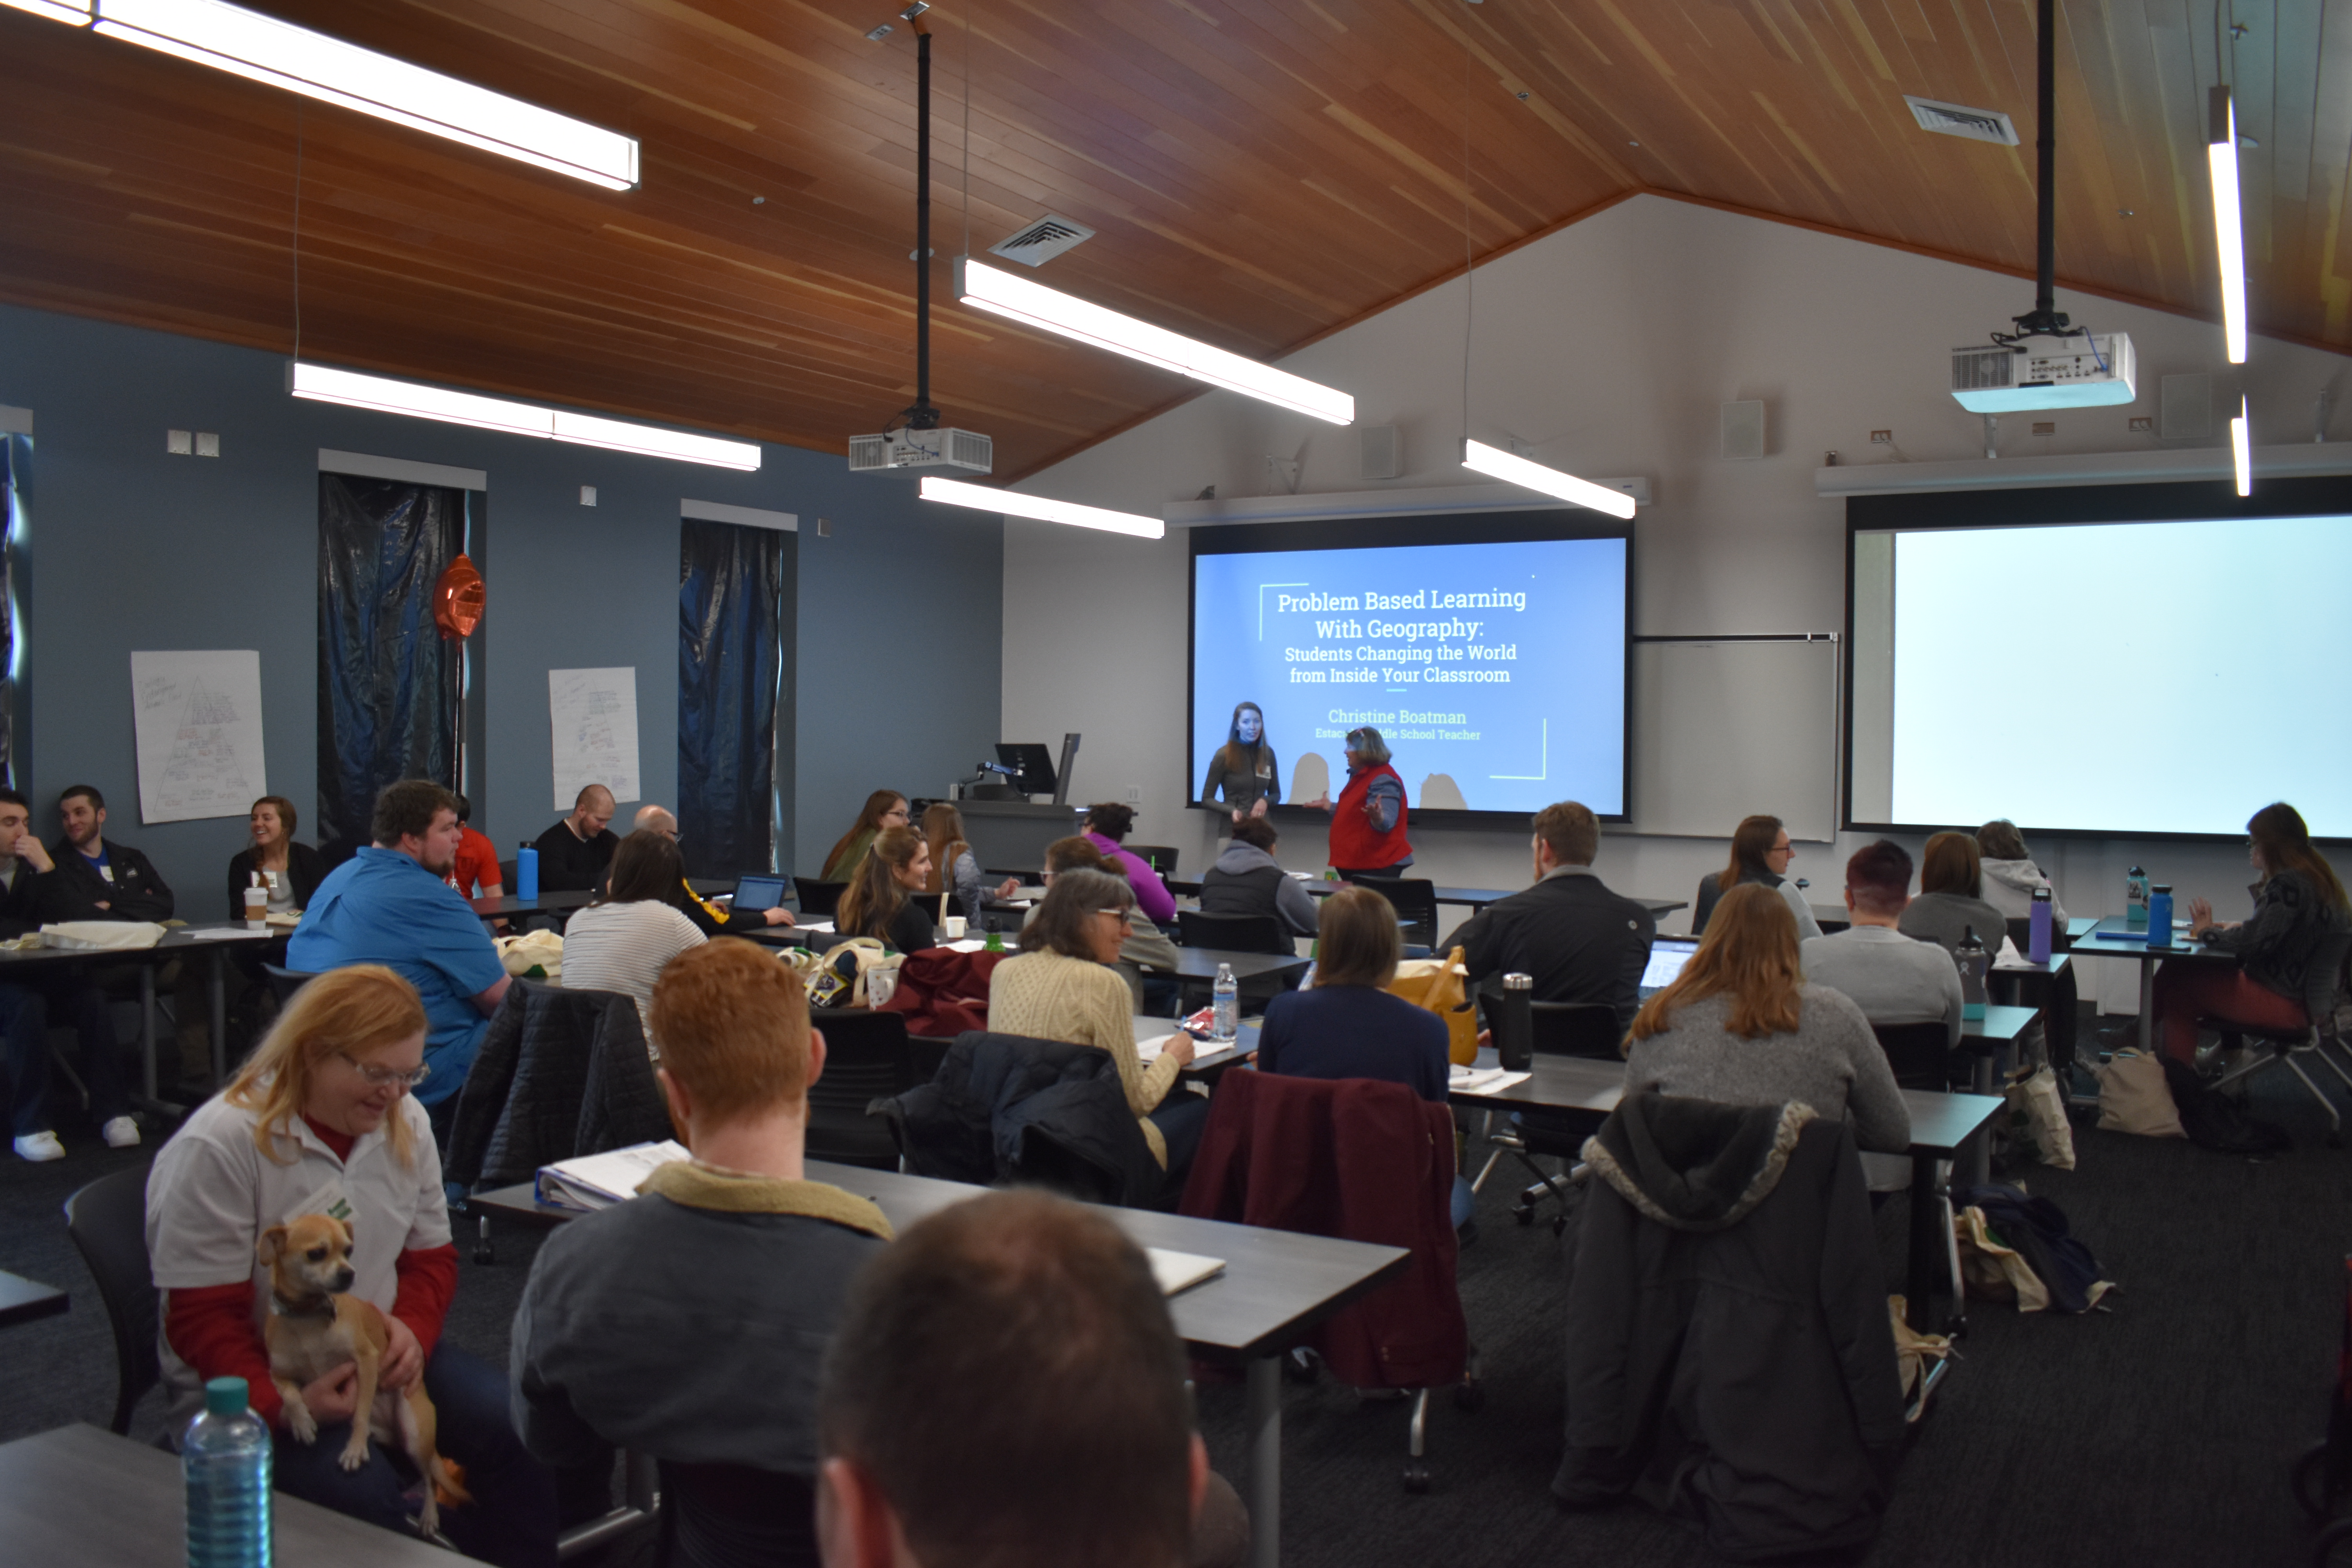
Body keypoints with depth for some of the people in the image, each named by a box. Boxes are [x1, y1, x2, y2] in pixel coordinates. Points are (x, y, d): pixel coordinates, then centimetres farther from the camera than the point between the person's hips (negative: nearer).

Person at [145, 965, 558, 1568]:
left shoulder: (405, 1122, 4)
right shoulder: (217, 1148, -16)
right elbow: (201, 1320, -15)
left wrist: (412, 1330, -11)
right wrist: (286, 1402, -29)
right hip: (252, 1384, -5)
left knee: (518, 1431, -18)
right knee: (362, 1492, -33)